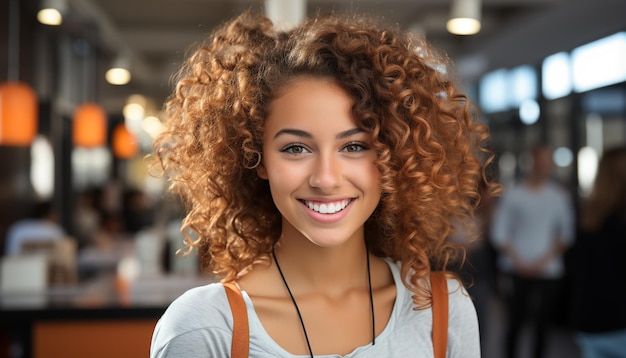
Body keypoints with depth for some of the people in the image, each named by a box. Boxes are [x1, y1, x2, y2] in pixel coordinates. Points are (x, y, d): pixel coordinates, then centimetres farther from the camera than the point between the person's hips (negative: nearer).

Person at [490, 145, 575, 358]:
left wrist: (544, 260, -5)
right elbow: (499, 234, 2)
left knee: (542, 324, 1)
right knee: (515, 321, -2)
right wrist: (518, 261, -7)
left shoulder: (560, 197, 8)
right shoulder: (512, 196, 4)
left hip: (548, 270, 2)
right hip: (517, 271, -1)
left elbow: (566, 235, 6)